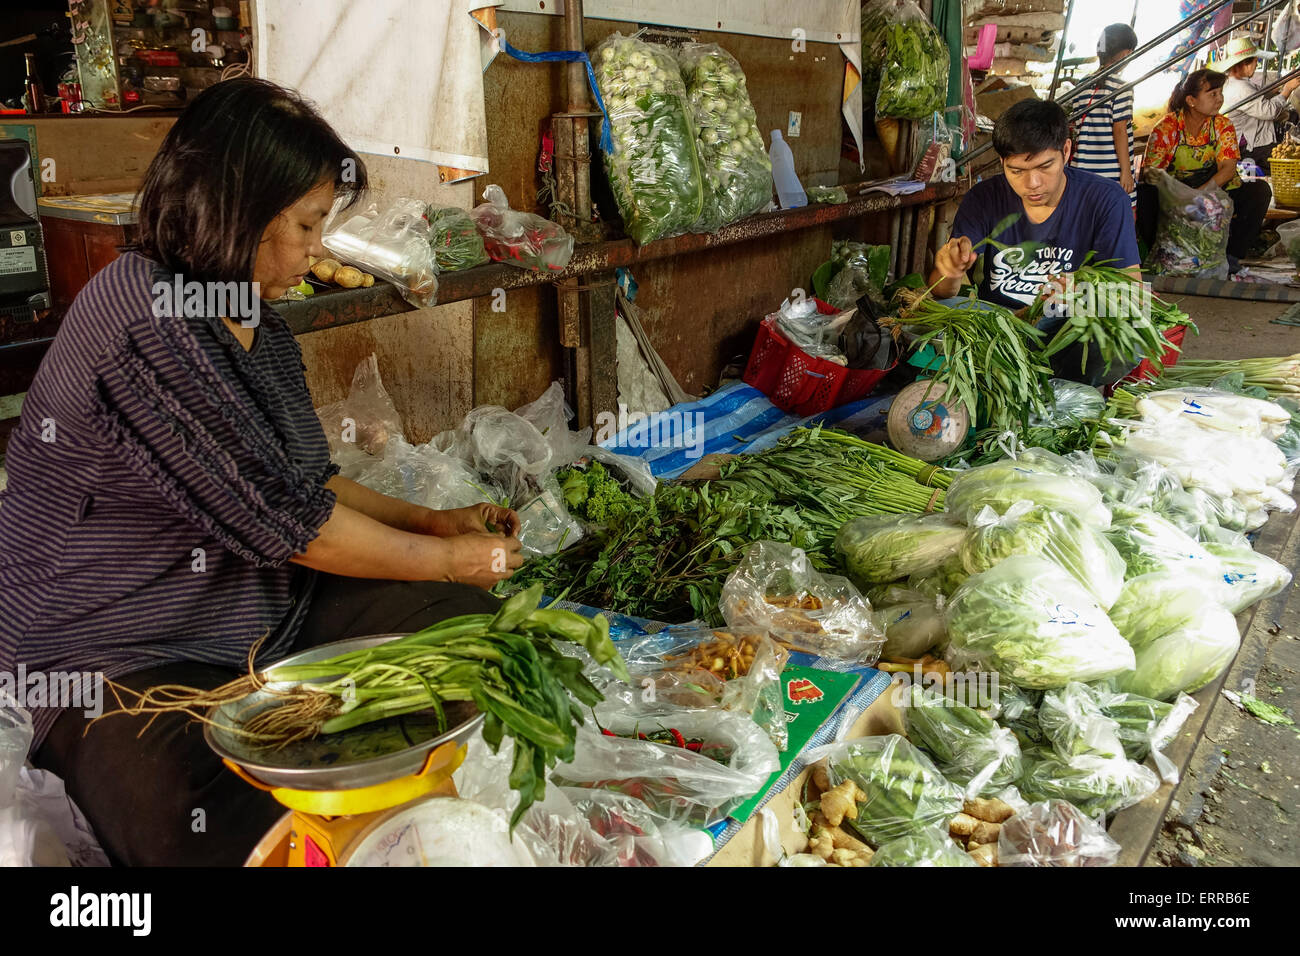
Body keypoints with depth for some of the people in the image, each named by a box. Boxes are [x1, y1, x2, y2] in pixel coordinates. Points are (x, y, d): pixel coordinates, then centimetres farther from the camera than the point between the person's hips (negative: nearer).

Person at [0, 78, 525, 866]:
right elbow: (281, 520, -23)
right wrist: (446, 558, -11)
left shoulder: (259, 325, 7)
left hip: (265, 606, 9)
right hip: (115, 654, -8)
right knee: (231, 835, -33)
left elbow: (309, 482, 15)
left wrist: (437, 521, 6)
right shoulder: (143, 316, -23)